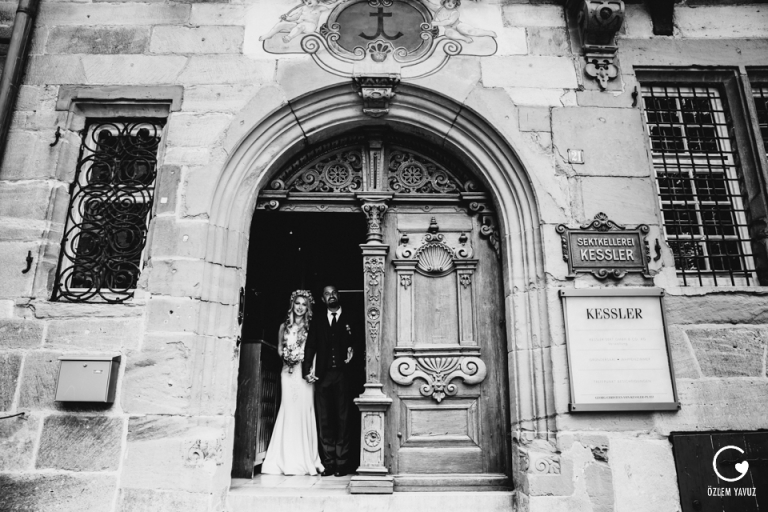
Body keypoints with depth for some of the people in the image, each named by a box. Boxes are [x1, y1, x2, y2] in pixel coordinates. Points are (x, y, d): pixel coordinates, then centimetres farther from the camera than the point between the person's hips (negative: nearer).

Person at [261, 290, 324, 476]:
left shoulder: (311, 327, 4)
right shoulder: (284, 326, 13)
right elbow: (279, 349, 17)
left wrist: (312, 369, -14)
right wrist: (286, 355, -2)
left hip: (305, 372, -2)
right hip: (288, 372, 2)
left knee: (304, 410, -5)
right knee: (288, 410, -2)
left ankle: (306, 459, 3)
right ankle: (288, 459, 4)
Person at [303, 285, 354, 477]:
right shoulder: (318, 323, 16)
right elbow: (310, 348, 9)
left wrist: (353, 355, -14)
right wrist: (307, 370, -3)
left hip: (344, 375, -2)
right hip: (323, 376, 3)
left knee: (343, 419, -2)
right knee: (325, 420, 3)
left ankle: (341, 463, 4)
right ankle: (328, 463, 9)